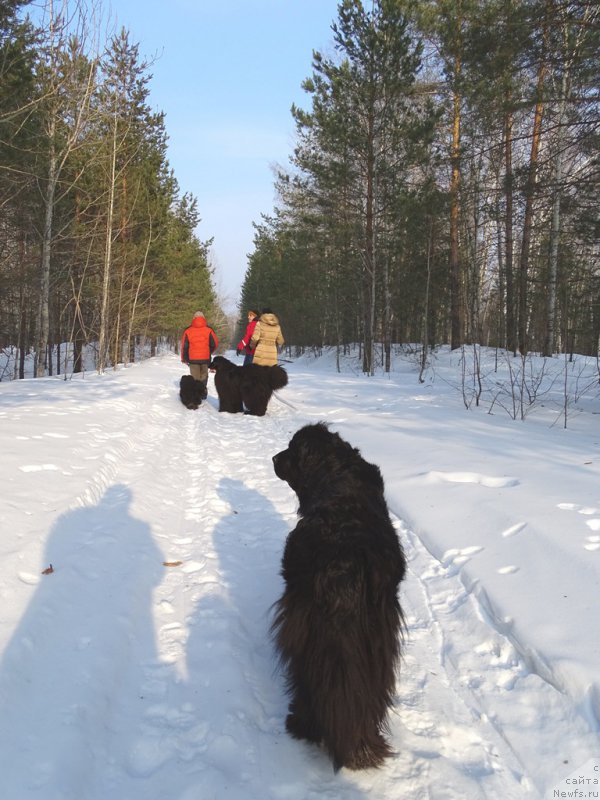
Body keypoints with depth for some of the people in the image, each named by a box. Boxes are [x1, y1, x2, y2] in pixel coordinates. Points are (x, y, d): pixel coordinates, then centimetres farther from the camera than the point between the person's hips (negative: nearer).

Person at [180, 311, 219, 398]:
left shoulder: (188, 331, -2)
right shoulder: (208, 330, -3)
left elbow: (184, 346, 1)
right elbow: (215, 344, 0)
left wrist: (184, 358, 12)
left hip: (193, 359, -1)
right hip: (205, 358, 1)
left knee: (195, 378, 5)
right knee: (203, 376, 15)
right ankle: (203, 393, 14)